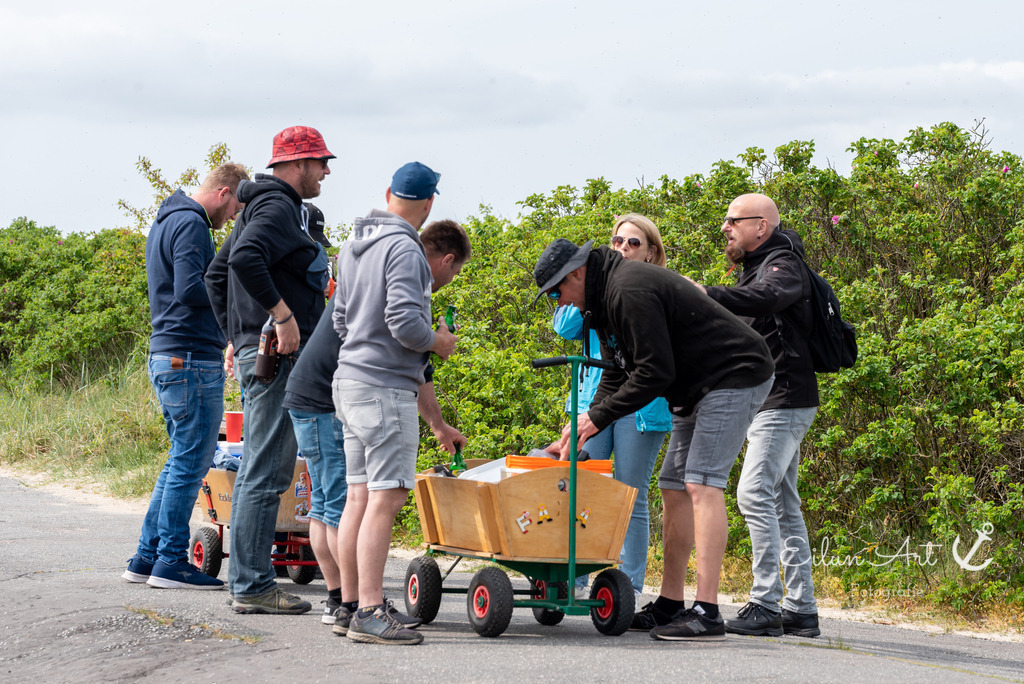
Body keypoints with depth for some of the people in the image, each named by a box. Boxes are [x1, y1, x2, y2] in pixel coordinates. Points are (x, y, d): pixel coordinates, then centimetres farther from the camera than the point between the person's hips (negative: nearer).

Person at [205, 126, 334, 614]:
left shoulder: (261, 208, 21)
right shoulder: (279, 208, -11)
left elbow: (216, 275, 26)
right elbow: (244, 258, -29)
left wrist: (235, 336, 26)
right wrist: (282, 314, -24)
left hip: (255, 349, 11)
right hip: (277, 355, -11)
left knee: (258, 472, 13)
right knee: (266, 473, -9)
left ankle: (247, 580, 16)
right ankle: (252, 586, -8)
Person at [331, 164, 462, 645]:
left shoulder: (354, 245, 15)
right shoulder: (403, 248, -13)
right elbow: (405, 321, -22)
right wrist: (438, 343, -5)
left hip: (350, 379, 9)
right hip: (385, 388, -9)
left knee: (359, 496, 11)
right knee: (385, 498, -10)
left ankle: (350, 605, 15)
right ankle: (370, 615, -13)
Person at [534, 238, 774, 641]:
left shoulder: (630, 292, -22)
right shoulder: (607, 296, 12)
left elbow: (655, 372, -24)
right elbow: (619, 374, 17)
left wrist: (600, 416, -16)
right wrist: (587, 420, 3)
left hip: (734, 378, -11)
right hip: (696, 388, 11)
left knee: (701, 484, -18)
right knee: (674, 487, 9)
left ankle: (706, 613, -23)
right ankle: (670, 605, 13)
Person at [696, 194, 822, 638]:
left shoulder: (784, 267, -12)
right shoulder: (757, 267, 21)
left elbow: (765, 298, -34)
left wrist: (705, 295, -40)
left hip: (784, 401, -11)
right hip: (768, 402, 11)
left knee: (755, 494, -17)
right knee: (783, 503, 10)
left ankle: (766, 605, -18)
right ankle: (801, 609, 12)